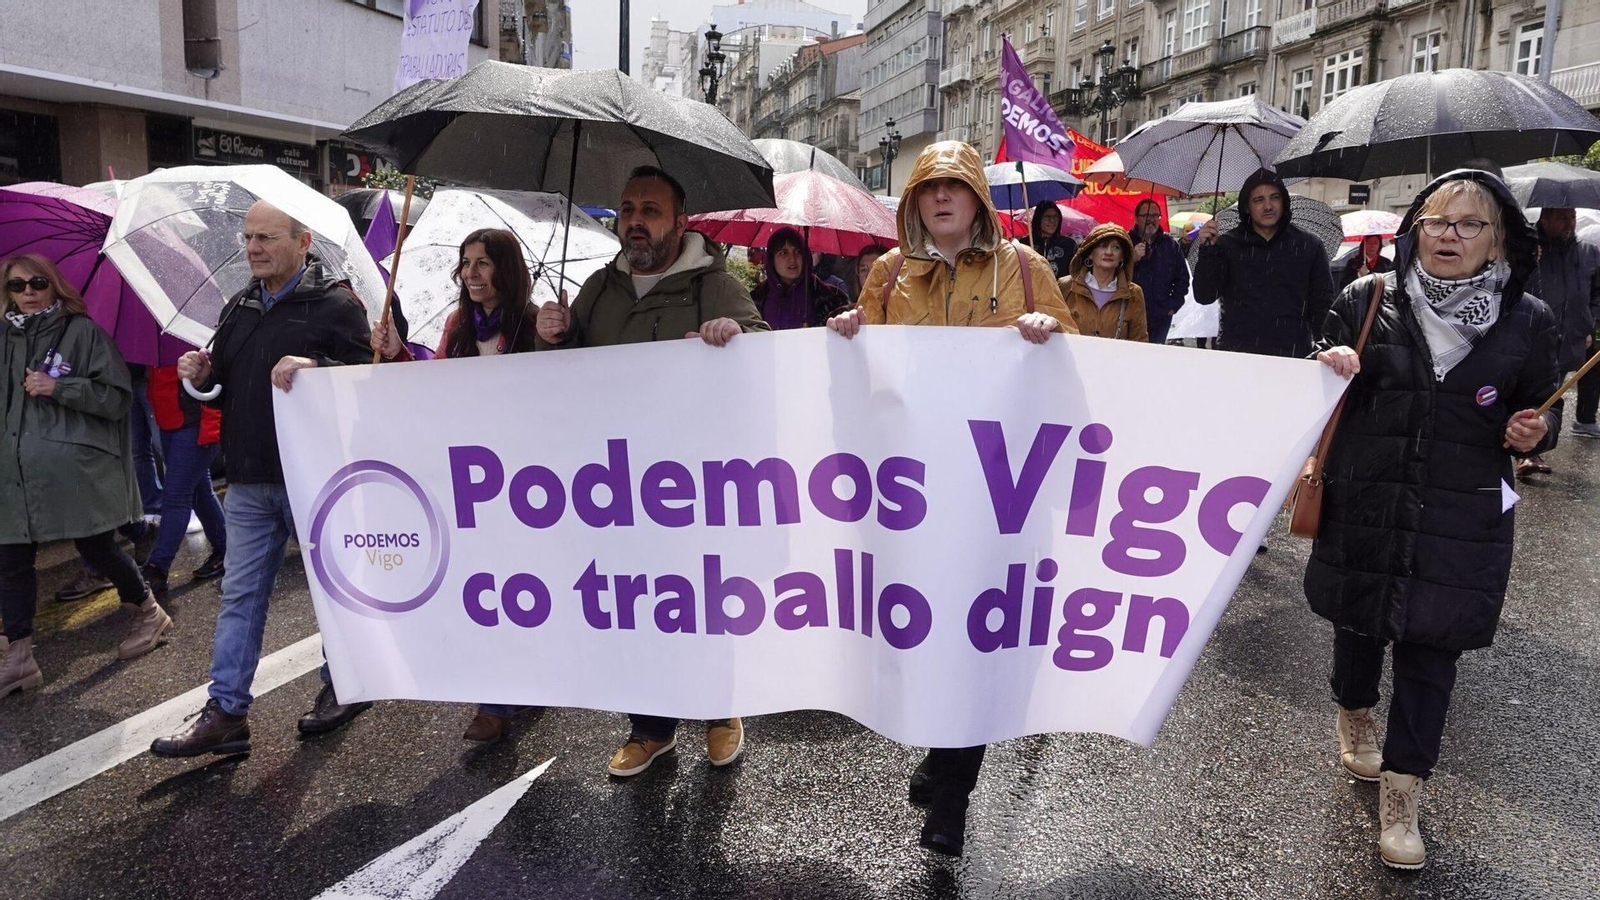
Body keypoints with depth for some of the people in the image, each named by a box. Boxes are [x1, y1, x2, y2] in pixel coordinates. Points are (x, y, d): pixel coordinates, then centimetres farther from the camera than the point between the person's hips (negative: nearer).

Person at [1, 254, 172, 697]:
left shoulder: (83, 332, -2)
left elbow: (117, 397, -7)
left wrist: (59, 387, -15)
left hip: (76, 469, -5)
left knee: (97, 549, 4)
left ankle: (147, 612, 29)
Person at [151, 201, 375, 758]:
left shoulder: (335, 304, -8)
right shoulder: (239, 309, 13)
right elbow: (225, 388, 20)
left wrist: (315, 368, -32)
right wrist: (202, 374, -1)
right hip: (249, 481, 7)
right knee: (240, 595, 8)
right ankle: (226, 712, 15)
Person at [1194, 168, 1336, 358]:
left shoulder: (1310, 247, 7)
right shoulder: (1228, 245, 6)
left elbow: (1322, 308, 10)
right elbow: (1204, 296, -1)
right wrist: (1207, 250, -12)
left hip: (1291, 356, 0)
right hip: (1234, 354, 0)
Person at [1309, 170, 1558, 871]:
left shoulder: (1527, 321, 0)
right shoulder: (1369, 300, -3)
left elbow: (1535, 414, 11)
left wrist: (1531, 433, -12)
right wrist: (1331, 367, -18)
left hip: (1459, 521, 0)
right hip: (1362, 504, 1)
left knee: (1430, 649, 2)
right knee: (1358, 621, 17)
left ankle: (1401, 795, 15)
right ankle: (1355, 715, 47)